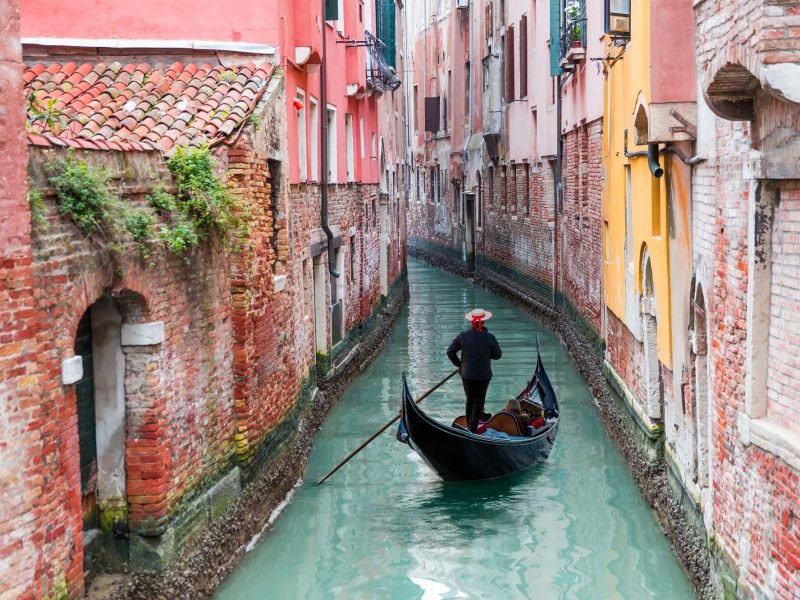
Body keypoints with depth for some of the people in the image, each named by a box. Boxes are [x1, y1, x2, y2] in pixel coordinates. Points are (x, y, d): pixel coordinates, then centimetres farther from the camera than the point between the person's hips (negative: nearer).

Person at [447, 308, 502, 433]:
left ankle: (468, 424, 30)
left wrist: (459, 364, 7)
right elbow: (497, 355, -3)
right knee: (479, 401, 11)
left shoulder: (463, 336, -10)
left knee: (470, 399, 21)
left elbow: (450, 351, -5)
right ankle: (473, 427, 6)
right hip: (483, 375, -2)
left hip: (467, 374, 2)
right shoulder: (490, 338, -14)